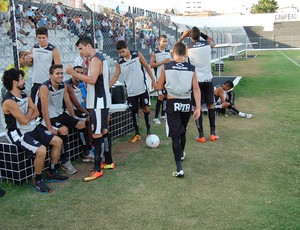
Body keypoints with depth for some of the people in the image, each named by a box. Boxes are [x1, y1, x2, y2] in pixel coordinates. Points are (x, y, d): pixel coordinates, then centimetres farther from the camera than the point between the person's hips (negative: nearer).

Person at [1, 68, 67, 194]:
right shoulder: (9, 101, -20)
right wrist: (30, 111, -1)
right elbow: (24, 120, -20)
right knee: (41, 150, -30)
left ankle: (52, 173, 17)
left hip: (32, 129, 9)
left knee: (58, 141, 4)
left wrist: (27, 116, -13)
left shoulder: (25, 95, 8)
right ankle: (37, 181, -9)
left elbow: (36, 113, 5)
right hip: (19, 134, -9)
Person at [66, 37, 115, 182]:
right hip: (100, 101, 11)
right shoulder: (99, 58, 18)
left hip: (98, 102, -11)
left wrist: (73, 73, -23)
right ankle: (109, 162, 25)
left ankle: (97, 169, -5)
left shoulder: (95, 59, -14)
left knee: (97, 134, -9)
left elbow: (92, 80, -27)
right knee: (103, 131, 15)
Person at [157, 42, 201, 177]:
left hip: (172, 103, -2)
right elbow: (196, 88, -7)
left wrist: (160, 93, 26)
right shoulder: (191, 68, -2)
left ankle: (179, 168, -11)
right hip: (186, 103, 3)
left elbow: (159, 86, 4)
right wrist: (198, 107, -5)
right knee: (182, 131, 24)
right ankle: (181, 154, 48)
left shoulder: (166, 67, -5)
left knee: (175, 135, -3)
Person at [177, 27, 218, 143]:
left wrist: (182, 37, 8)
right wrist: (202, 34, 19)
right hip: (208, 80, 2)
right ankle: (213, 133, 15)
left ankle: (201, 135, 7)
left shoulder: (187, 47, -8)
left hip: (196, 80, -2)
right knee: (211, 105, 12)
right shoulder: (207, 44, -1)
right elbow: (213, 42, 24)